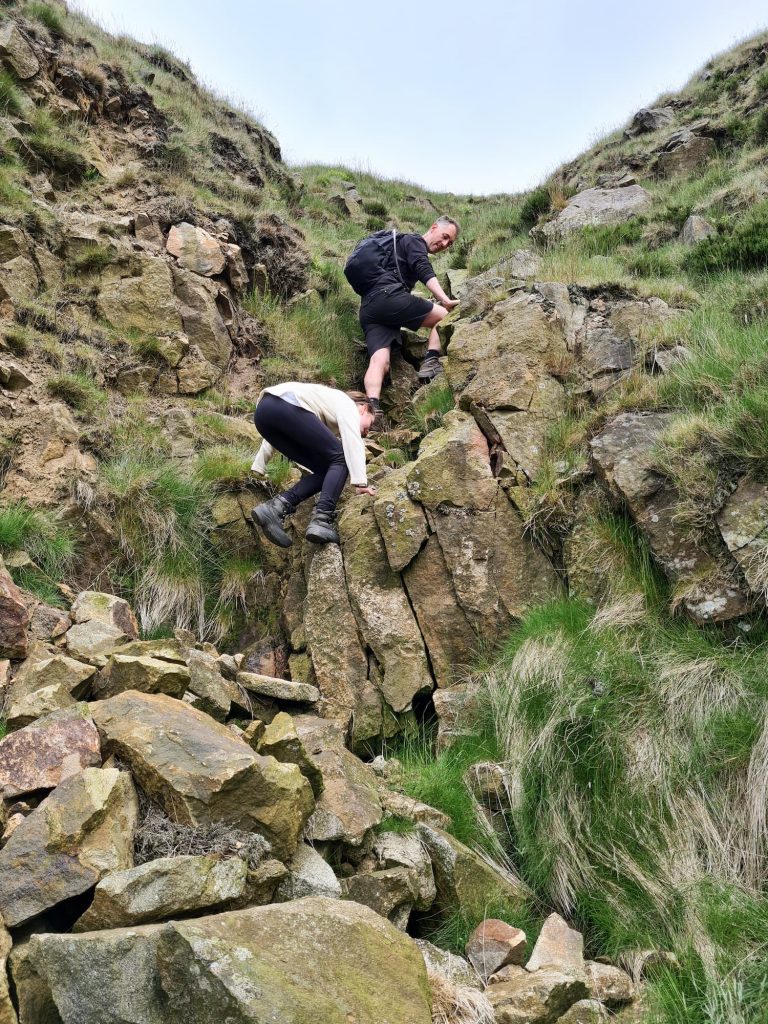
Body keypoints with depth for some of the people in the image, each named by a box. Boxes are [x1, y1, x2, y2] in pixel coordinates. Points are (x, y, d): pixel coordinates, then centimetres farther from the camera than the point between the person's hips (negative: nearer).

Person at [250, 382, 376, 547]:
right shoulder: (347, 403, 17)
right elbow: (352, 441, -2)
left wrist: (259, 467, 36)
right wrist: (360, 482, -10)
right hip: (285, 406, -9)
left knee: (325, 469, 10)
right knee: (339, 459, -1)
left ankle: (275, 507, -3)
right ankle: (322, 520, -18)